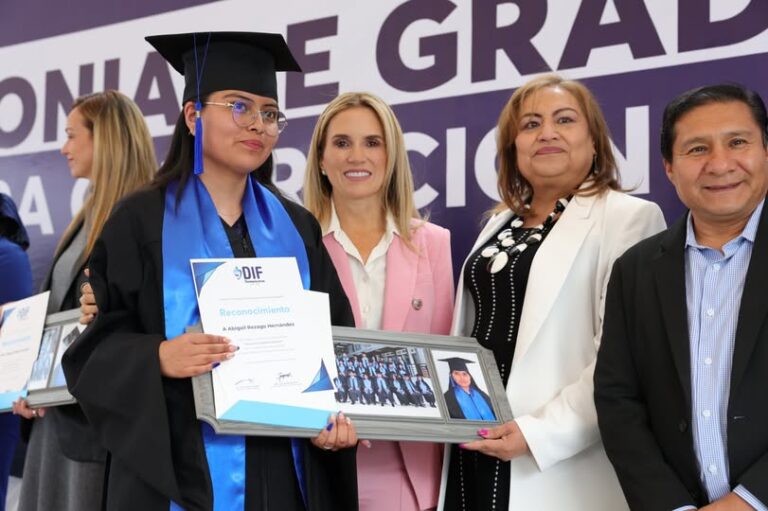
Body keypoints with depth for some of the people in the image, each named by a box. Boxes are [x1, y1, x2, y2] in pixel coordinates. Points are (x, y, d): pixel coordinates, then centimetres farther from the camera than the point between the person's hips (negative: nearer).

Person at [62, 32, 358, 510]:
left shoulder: (297, 229, 9)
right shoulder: (142, 221, -3)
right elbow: (97, 345, -5)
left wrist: (337, 415, -7)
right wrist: (158, 358, -23)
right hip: (179, 467, -3)